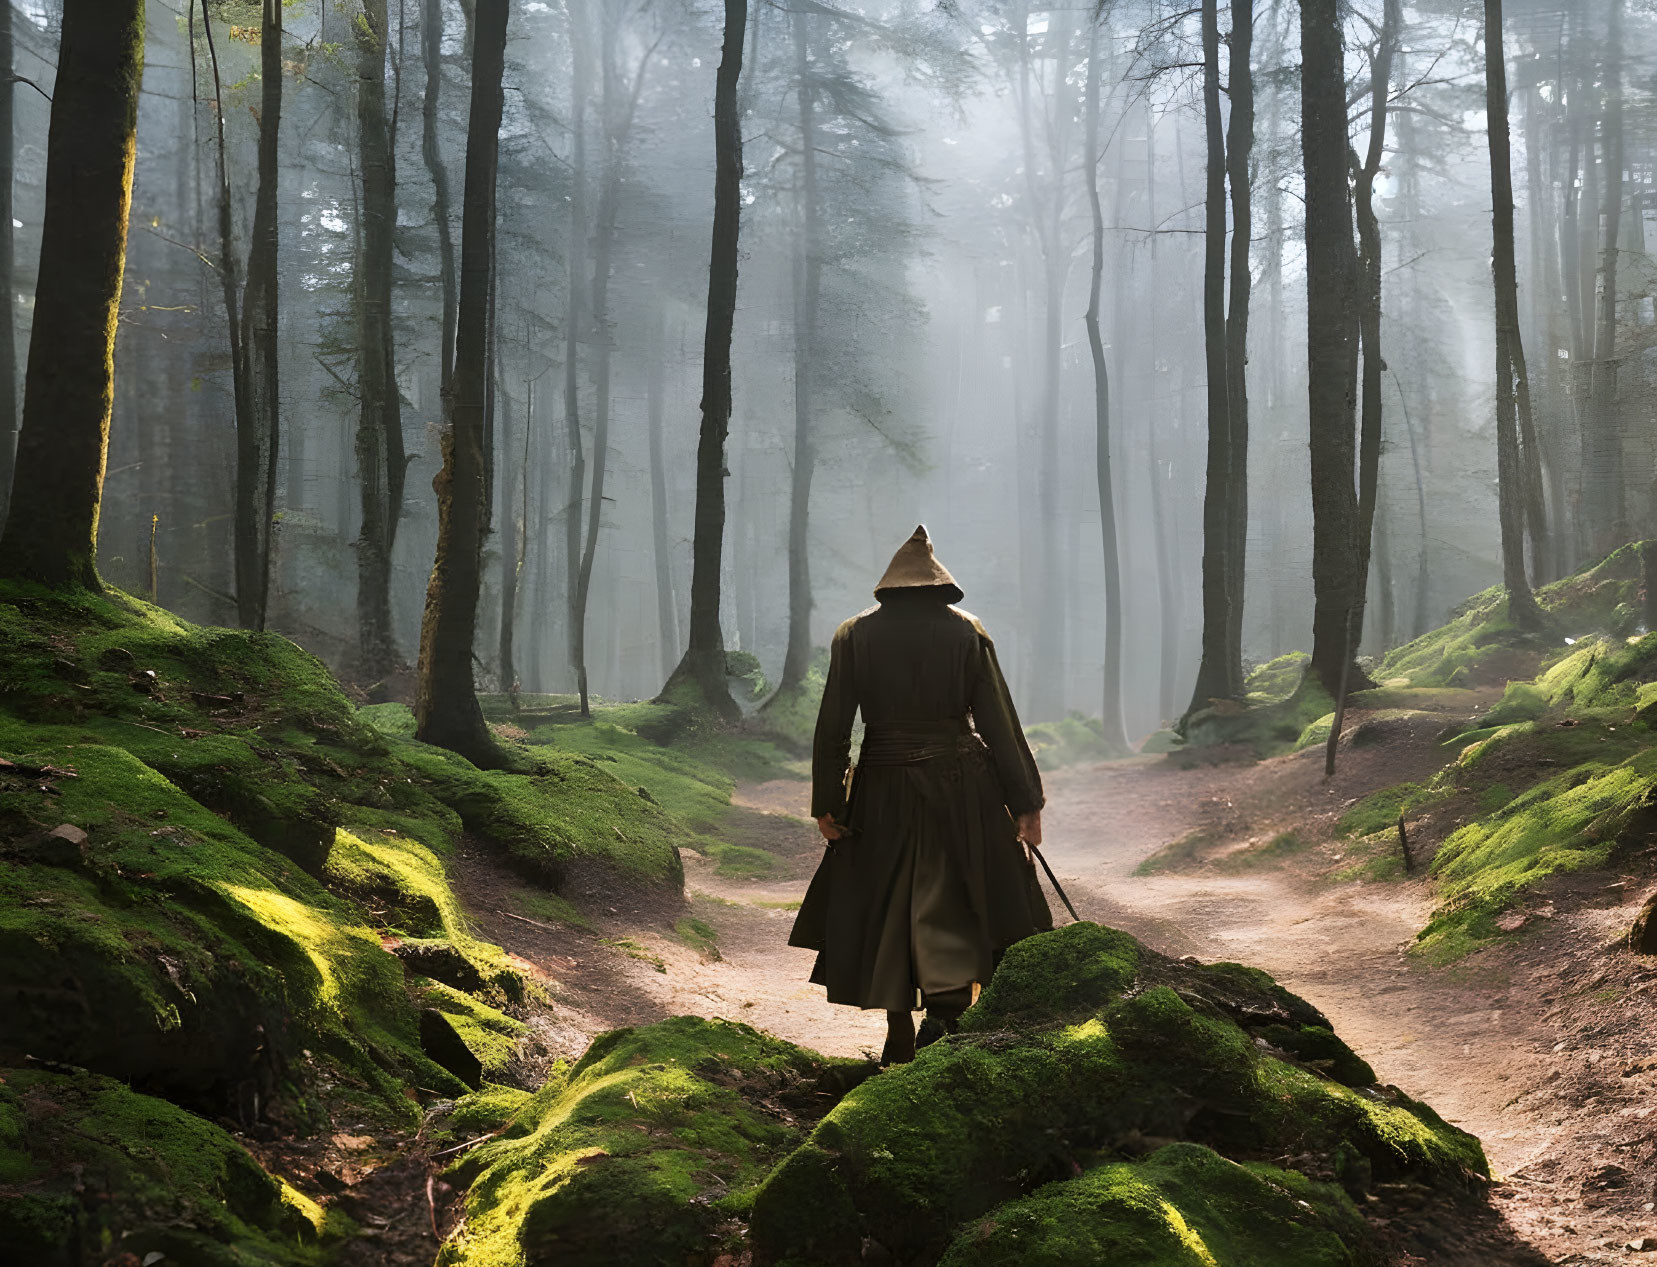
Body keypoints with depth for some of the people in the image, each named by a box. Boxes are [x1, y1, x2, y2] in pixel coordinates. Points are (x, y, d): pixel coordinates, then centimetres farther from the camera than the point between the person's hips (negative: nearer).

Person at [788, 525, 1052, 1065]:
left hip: (884, 790, 1)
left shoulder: (853, 636, 0)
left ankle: (899, 1043, 18)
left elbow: (832, 726, -2)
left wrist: (827, 803, 3)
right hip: (961, 787, -1)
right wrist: (1025, 801, 1)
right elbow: (999, 722, -2)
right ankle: (944, 1005, -18)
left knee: (887, 909, 11)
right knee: (954, 905, 5)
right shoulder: (967, 632, -1)